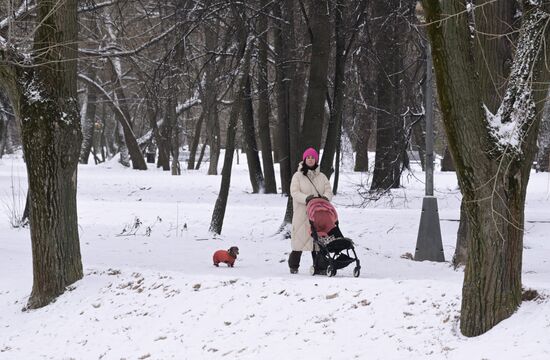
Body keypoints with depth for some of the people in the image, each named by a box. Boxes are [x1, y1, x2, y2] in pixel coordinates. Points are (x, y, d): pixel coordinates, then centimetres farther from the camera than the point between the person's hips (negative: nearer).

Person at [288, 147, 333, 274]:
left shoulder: (322, 177, 16)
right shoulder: (298, 176, 5)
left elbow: (328, 191, 7)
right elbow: (294, 192, -6)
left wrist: (325, 197, -17)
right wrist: (306, 198, -23)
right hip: (302, 213, -3)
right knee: (300, 238, -4)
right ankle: (293, 266, 3)